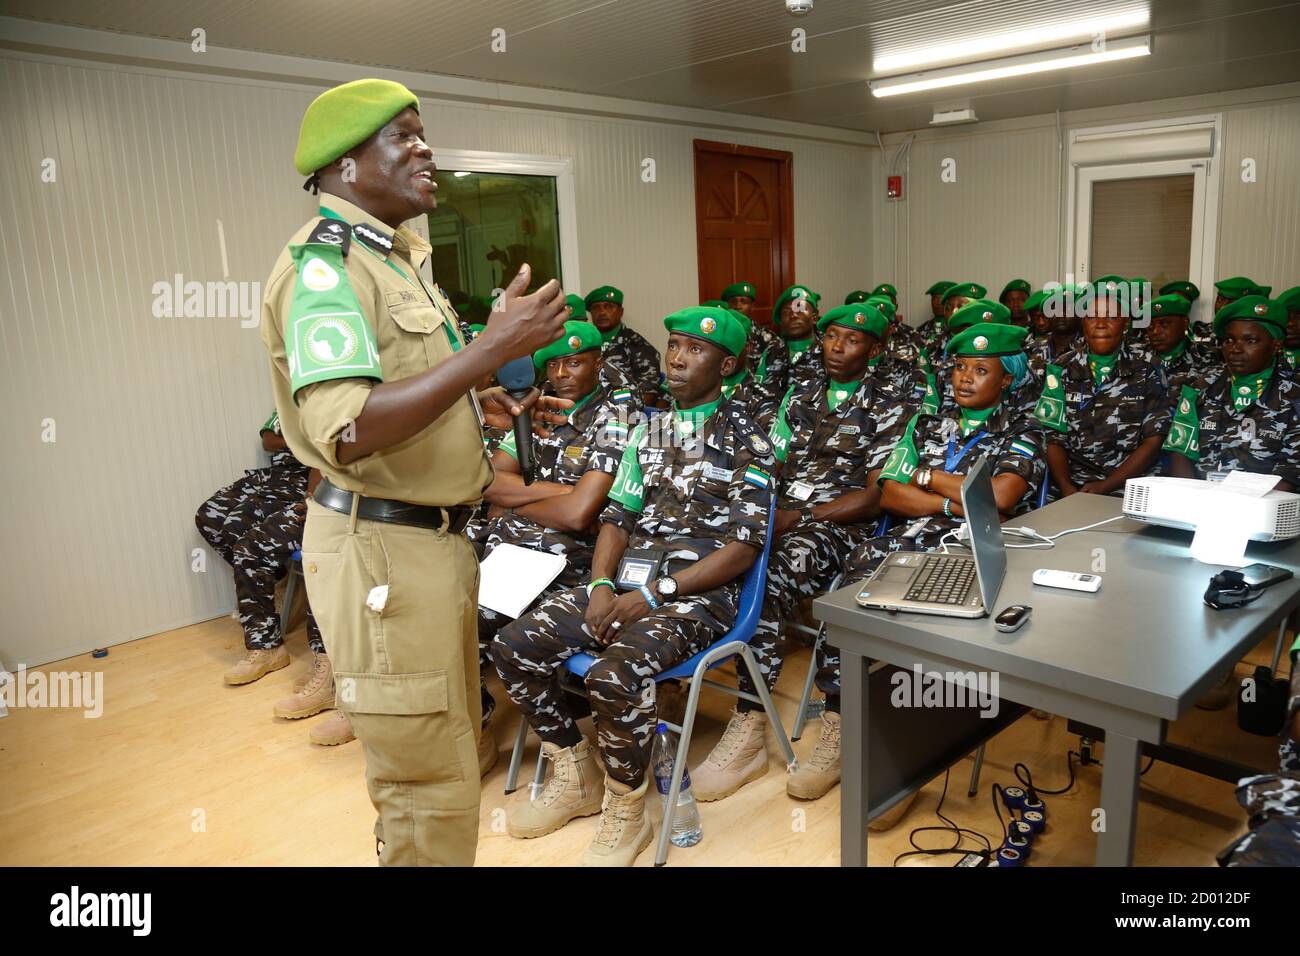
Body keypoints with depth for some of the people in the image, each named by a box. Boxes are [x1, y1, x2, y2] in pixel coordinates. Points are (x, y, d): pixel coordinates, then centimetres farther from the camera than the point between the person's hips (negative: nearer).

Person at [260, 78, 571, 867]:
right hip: (382, 548, -10)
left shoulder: (398, 258, 15)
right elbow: (344, 431, -29)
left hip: (436, 537, 10)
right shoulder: (324, 263, -15)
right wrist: (493, 348, -28)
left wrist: (487, 408, 11)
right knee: (433, 790, 1)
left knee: (449, 755, 22)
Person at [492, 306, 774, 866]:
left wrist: (652, 596, -17)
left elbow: (743, 548, -10)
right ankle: (576, 777, 9)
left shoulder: (746, 442, -2)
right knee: (514, 646, -10)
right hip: (627, 581, 6)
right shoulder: (649, 430, 16)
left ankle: (625, 813, -5)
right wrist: (602, 585, -7)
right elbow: (618, 515, 13)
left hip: (698, 595, -6)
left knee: (614, 675, -33)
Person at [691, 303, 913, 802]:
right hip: (781, 514, 5)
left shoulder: (891, 407, 3)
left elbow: (877, 497, -5)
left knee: (769, 580, -34)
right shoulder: (800, 396, 21)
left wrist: (801, 517, -14)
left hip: (840, 523, -5)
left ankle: (749, 729, -29)